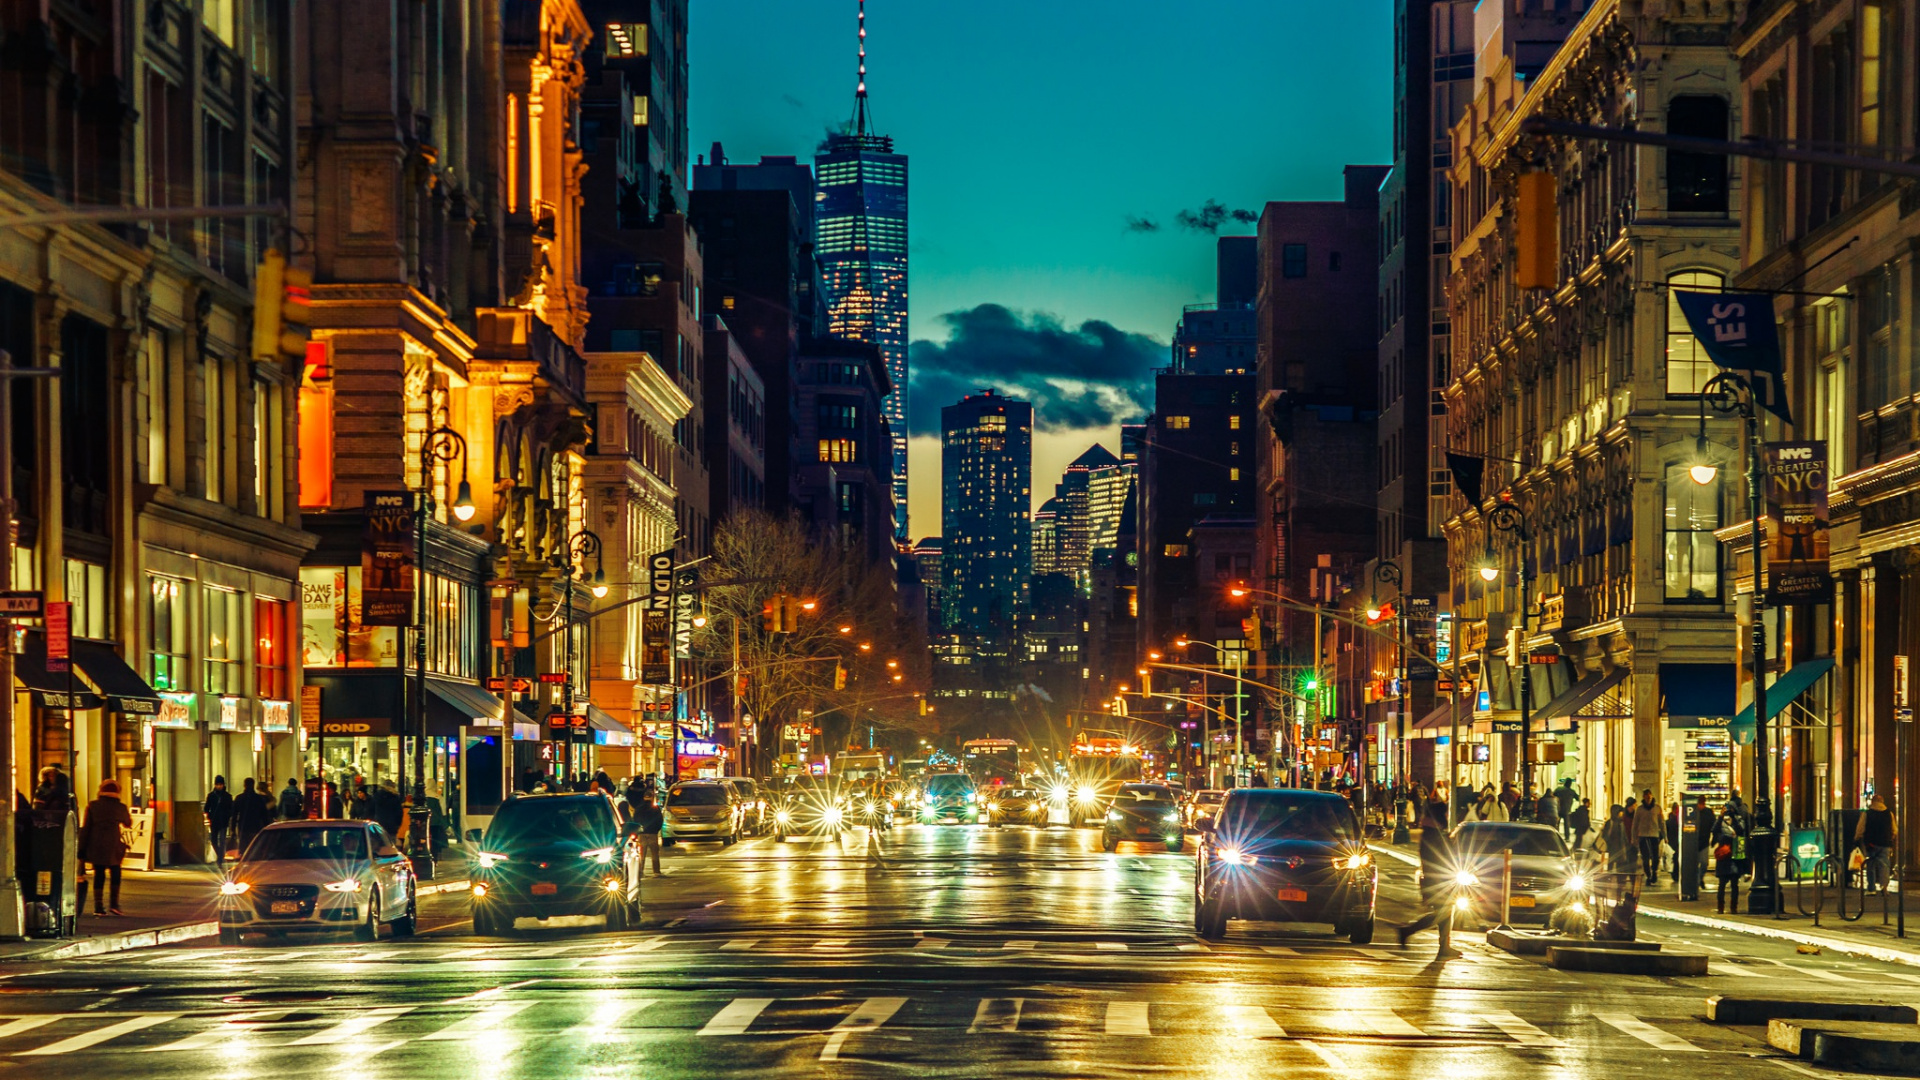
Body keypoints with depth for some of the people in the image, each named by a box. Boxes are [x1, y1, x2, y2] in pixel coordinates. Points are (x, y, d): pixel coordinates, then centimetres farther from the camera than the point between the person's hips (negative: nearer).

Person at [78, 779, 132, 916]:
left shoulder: (92, 806, 0)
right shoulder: (120, 807, -2)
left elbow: (86, 828, -1)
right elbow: (128, 823, 15)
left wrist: (82, 847, 3)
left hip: (95, 846, 1)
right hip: (112, 846, -1)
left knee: (99, 875, 6)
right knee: (115, 874, 11)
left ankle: (98, 906, 3)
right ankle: (113, 904, 1)